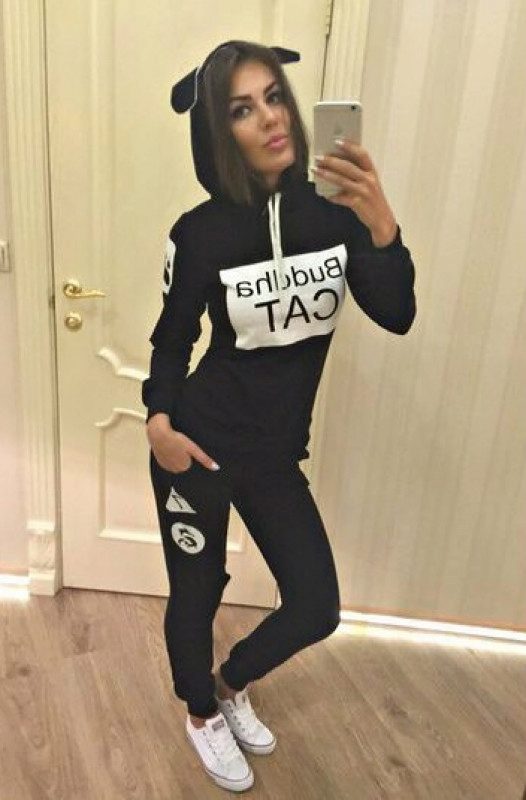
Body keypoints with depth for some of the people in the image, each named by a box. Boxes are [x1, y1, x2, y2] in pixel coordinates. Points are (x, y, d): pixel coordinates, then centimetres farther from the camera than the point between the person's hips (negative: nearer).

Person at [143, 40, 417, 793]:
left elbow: (396, 316, -14)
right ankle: (202, 714, 45)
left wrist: (381, 224, -30)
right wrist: (158, 421, -18)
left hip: (277, 454, 4)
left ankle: (233, 684, 42)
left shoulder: (335, 213, -5)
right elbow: (172, 338, -1)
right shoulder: (202, 231, -13)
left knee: (317, 606, 9)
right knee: (197, 593, 12)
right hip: (201, 445, -3)